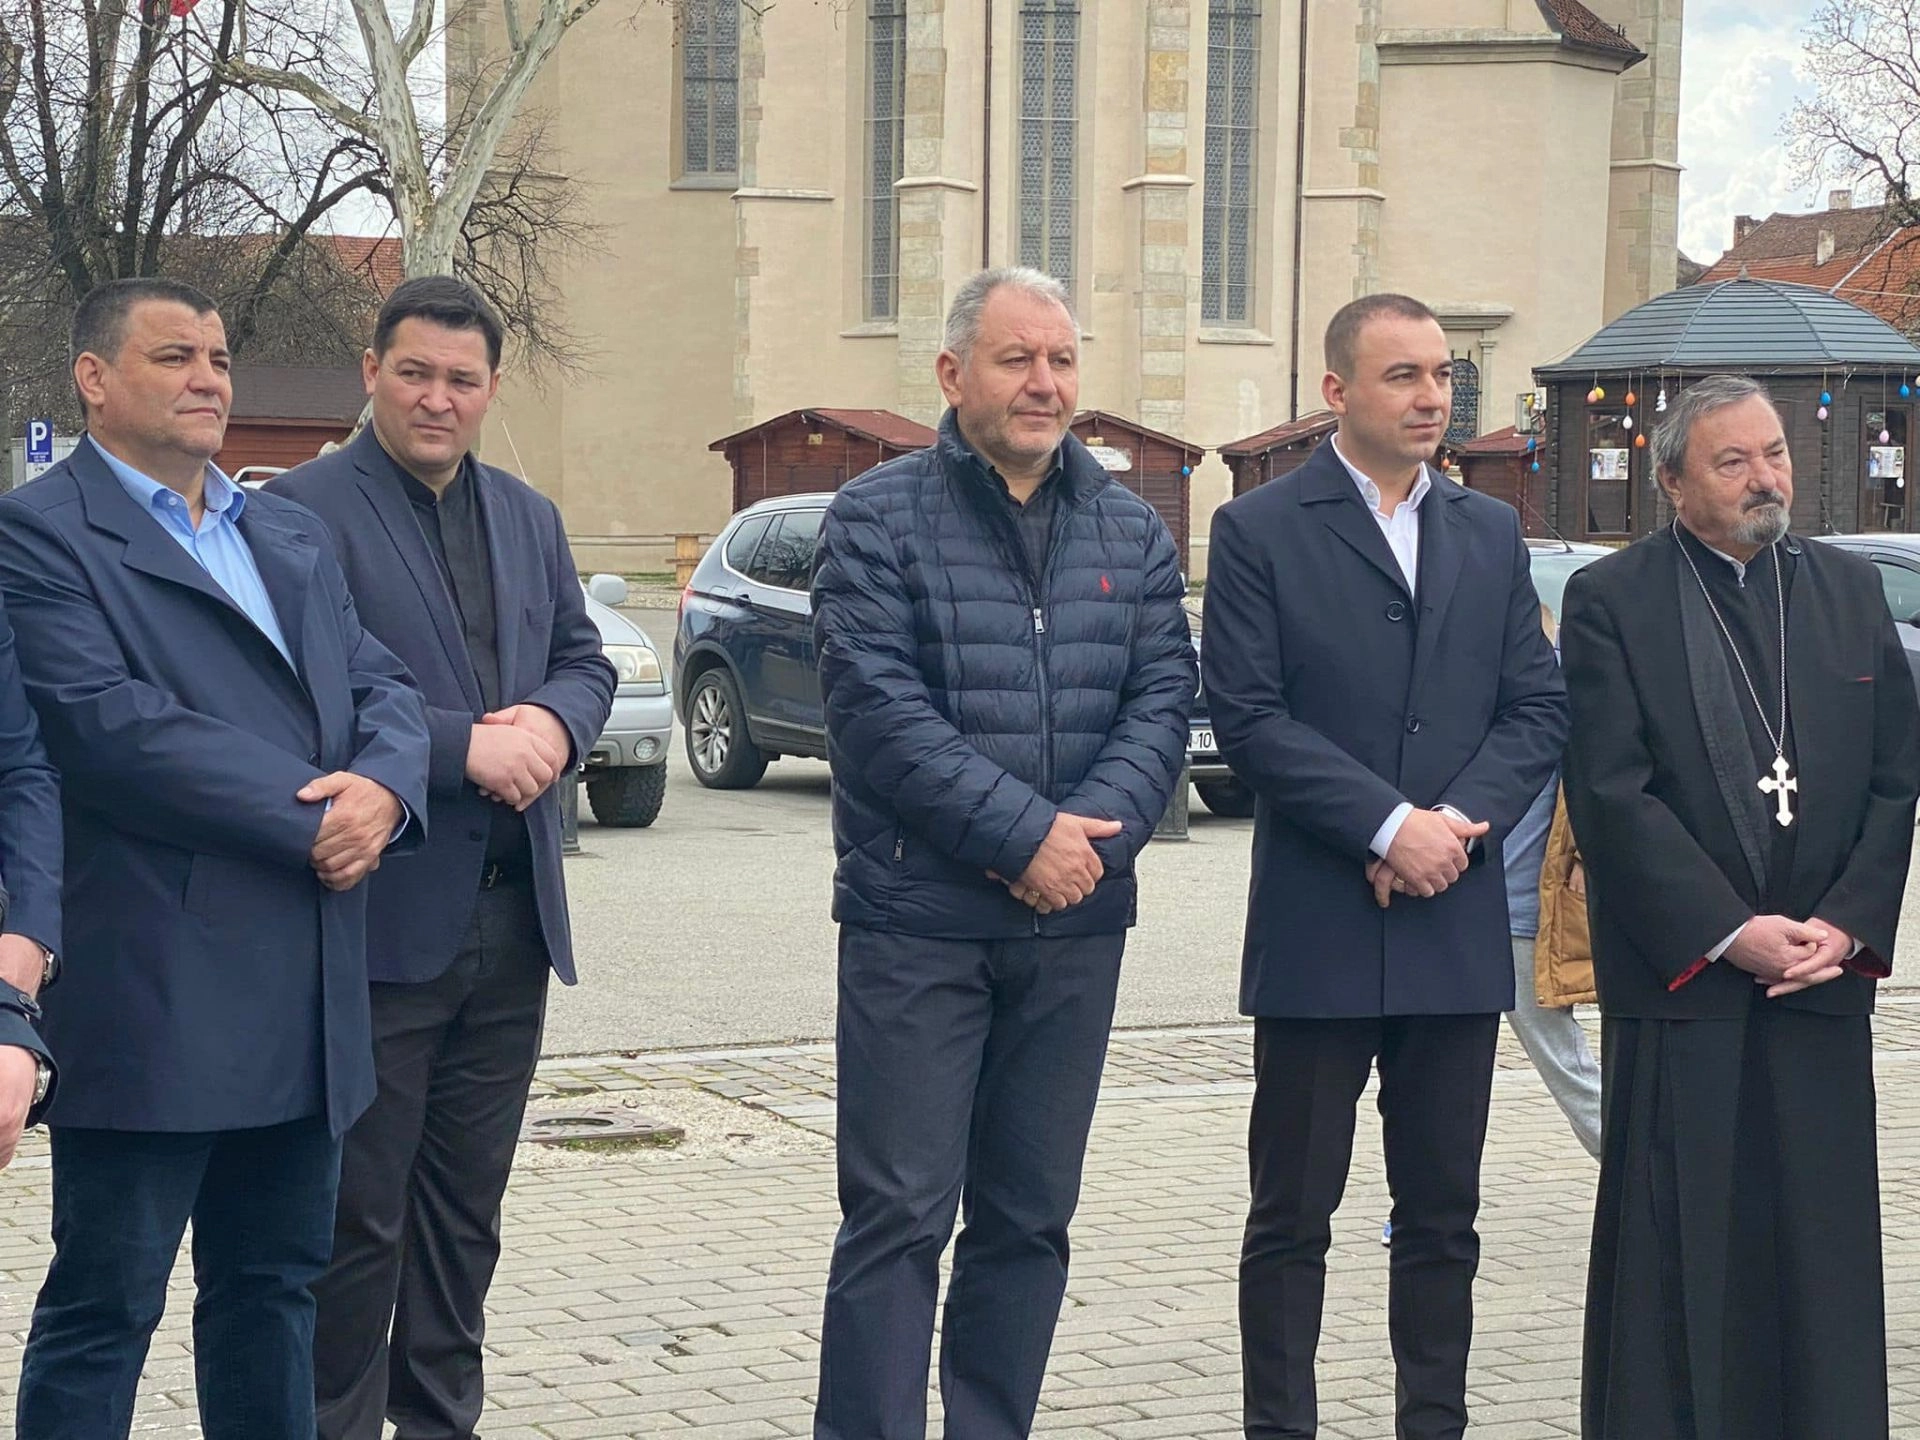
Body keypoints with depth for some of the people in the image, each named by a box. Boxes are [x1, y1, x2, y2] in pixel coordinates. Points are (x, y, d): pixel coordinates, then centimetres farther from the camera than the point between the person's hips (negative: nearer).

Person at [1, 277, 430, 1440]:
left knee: (276, 1285, 15)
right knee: (104, 1305, 0)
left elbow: (383, 687, 13)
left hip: (307, 1004, 7)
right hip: (153, 997, -7)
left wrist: (382, 788, -11)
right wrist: (313, 819, -17)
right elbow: (112, 728, -17)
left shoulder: (294, 537, 19)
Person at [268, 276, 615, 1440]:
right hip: (380, 917, -6)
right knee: (358, 1211, 1)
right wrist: (464, 746, -21)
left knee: (467, 1207, 15)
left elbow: (585, 660, 16)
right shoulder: (305, 509, -8)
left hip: (513, 912, 7)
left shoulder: (529, 518, 15)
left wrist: (555, 724, -7)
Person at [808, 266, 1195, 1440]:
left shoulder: (1131, 531, 11)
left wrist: (1094, 829, -14)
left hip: (1076, 923, 5)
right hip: (918, 920, -4)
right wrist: (1023, 834, -18)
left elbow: (1164, 696, 4)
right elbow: (878, 705, -13)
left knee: (1031, 1215, 10)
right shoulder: (879, 519, -3)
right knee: (899, 1212, -4)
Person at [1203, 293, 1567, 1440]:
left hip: (1458, 927, 4)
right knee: (1293, 1213, 3)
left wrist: (1463, 817, -10)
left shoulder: (1491, 533, 13)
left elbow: (1540, 707, 7)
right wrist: (1387, 826, -16)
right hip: (1317, 929, -4)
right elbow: (1249, 715, -10)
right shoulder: (1261, 530, -2)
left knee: (1444, 1212, 10)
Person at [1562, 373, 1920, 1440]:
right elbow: (1612, 794, -9)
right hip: (1679, 979, -4)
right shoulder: (1611, 601, -2)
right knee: (1673, 1243, 0)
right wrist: (1730, 933, -13)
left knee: (1823, 1244, 5)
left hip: (1824, 975, 4)